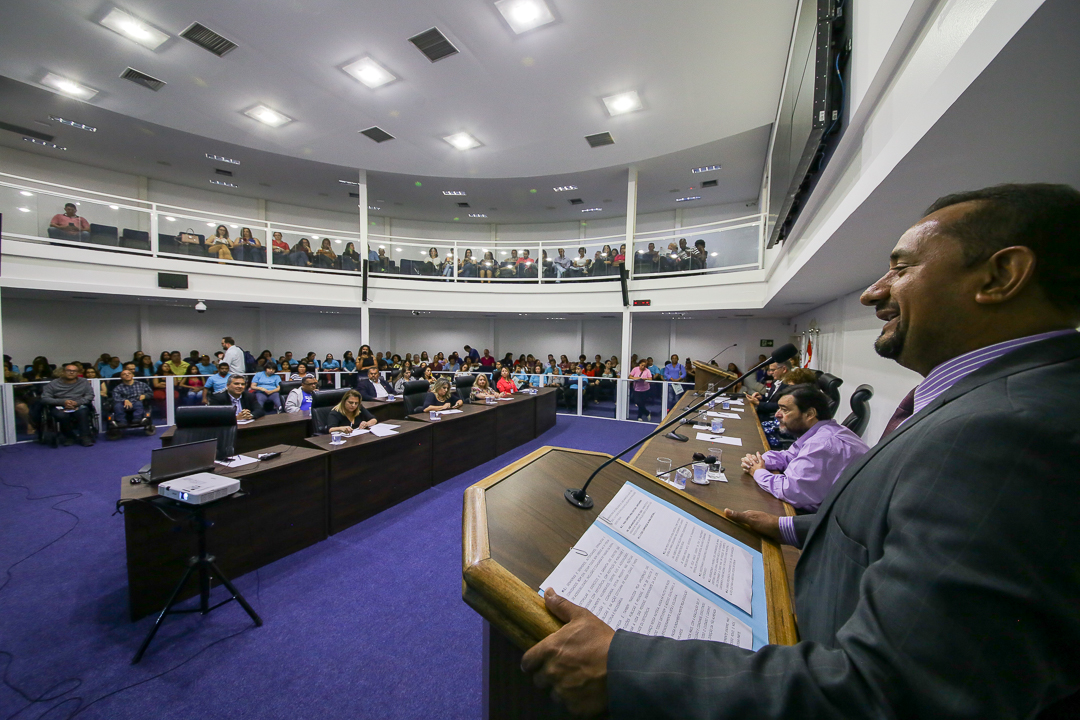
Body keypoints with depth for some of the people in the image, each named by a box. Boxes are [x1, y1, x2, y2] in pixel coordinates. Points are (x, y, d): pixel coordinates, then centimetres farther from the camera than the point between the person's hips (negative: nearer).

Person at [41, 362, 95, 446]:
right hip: (59, 407, 0)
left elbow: (90, 396, 3)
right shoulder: (54, 384, 8)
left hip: (79, 406, 0)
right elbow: (44, 398, 0)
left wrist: (77, 402, -16)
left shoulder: (84, 382, 11)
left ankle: (84, 437, -28)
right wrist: (63, 402, -18)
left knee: (82, 412, -36)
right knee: (62, 415, -35)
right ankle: (68, 436, -12)